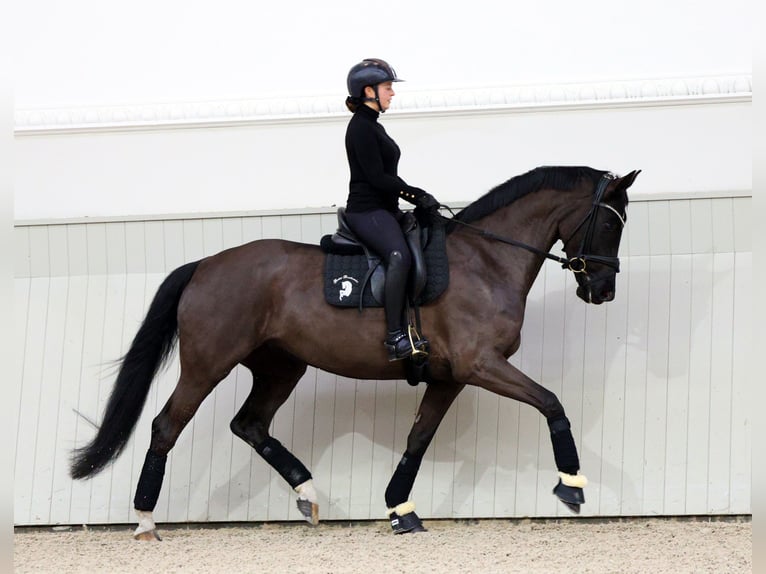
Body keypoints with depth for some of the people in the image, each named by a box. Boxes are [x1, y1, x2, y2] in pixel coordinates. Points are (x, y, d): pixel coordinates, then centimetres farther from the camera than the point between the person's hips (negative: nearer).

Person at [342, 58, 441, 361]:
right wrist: (416, 195, -14)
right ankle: (395, 336, -37)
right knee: (400, 255, -33)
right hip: (367, 211, -11)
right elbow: (377, 177, -18)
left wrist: (419, 197, 10)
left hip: (382, 210, 11)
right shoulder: (361, 127, -12)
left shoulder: (371, 126, 20)